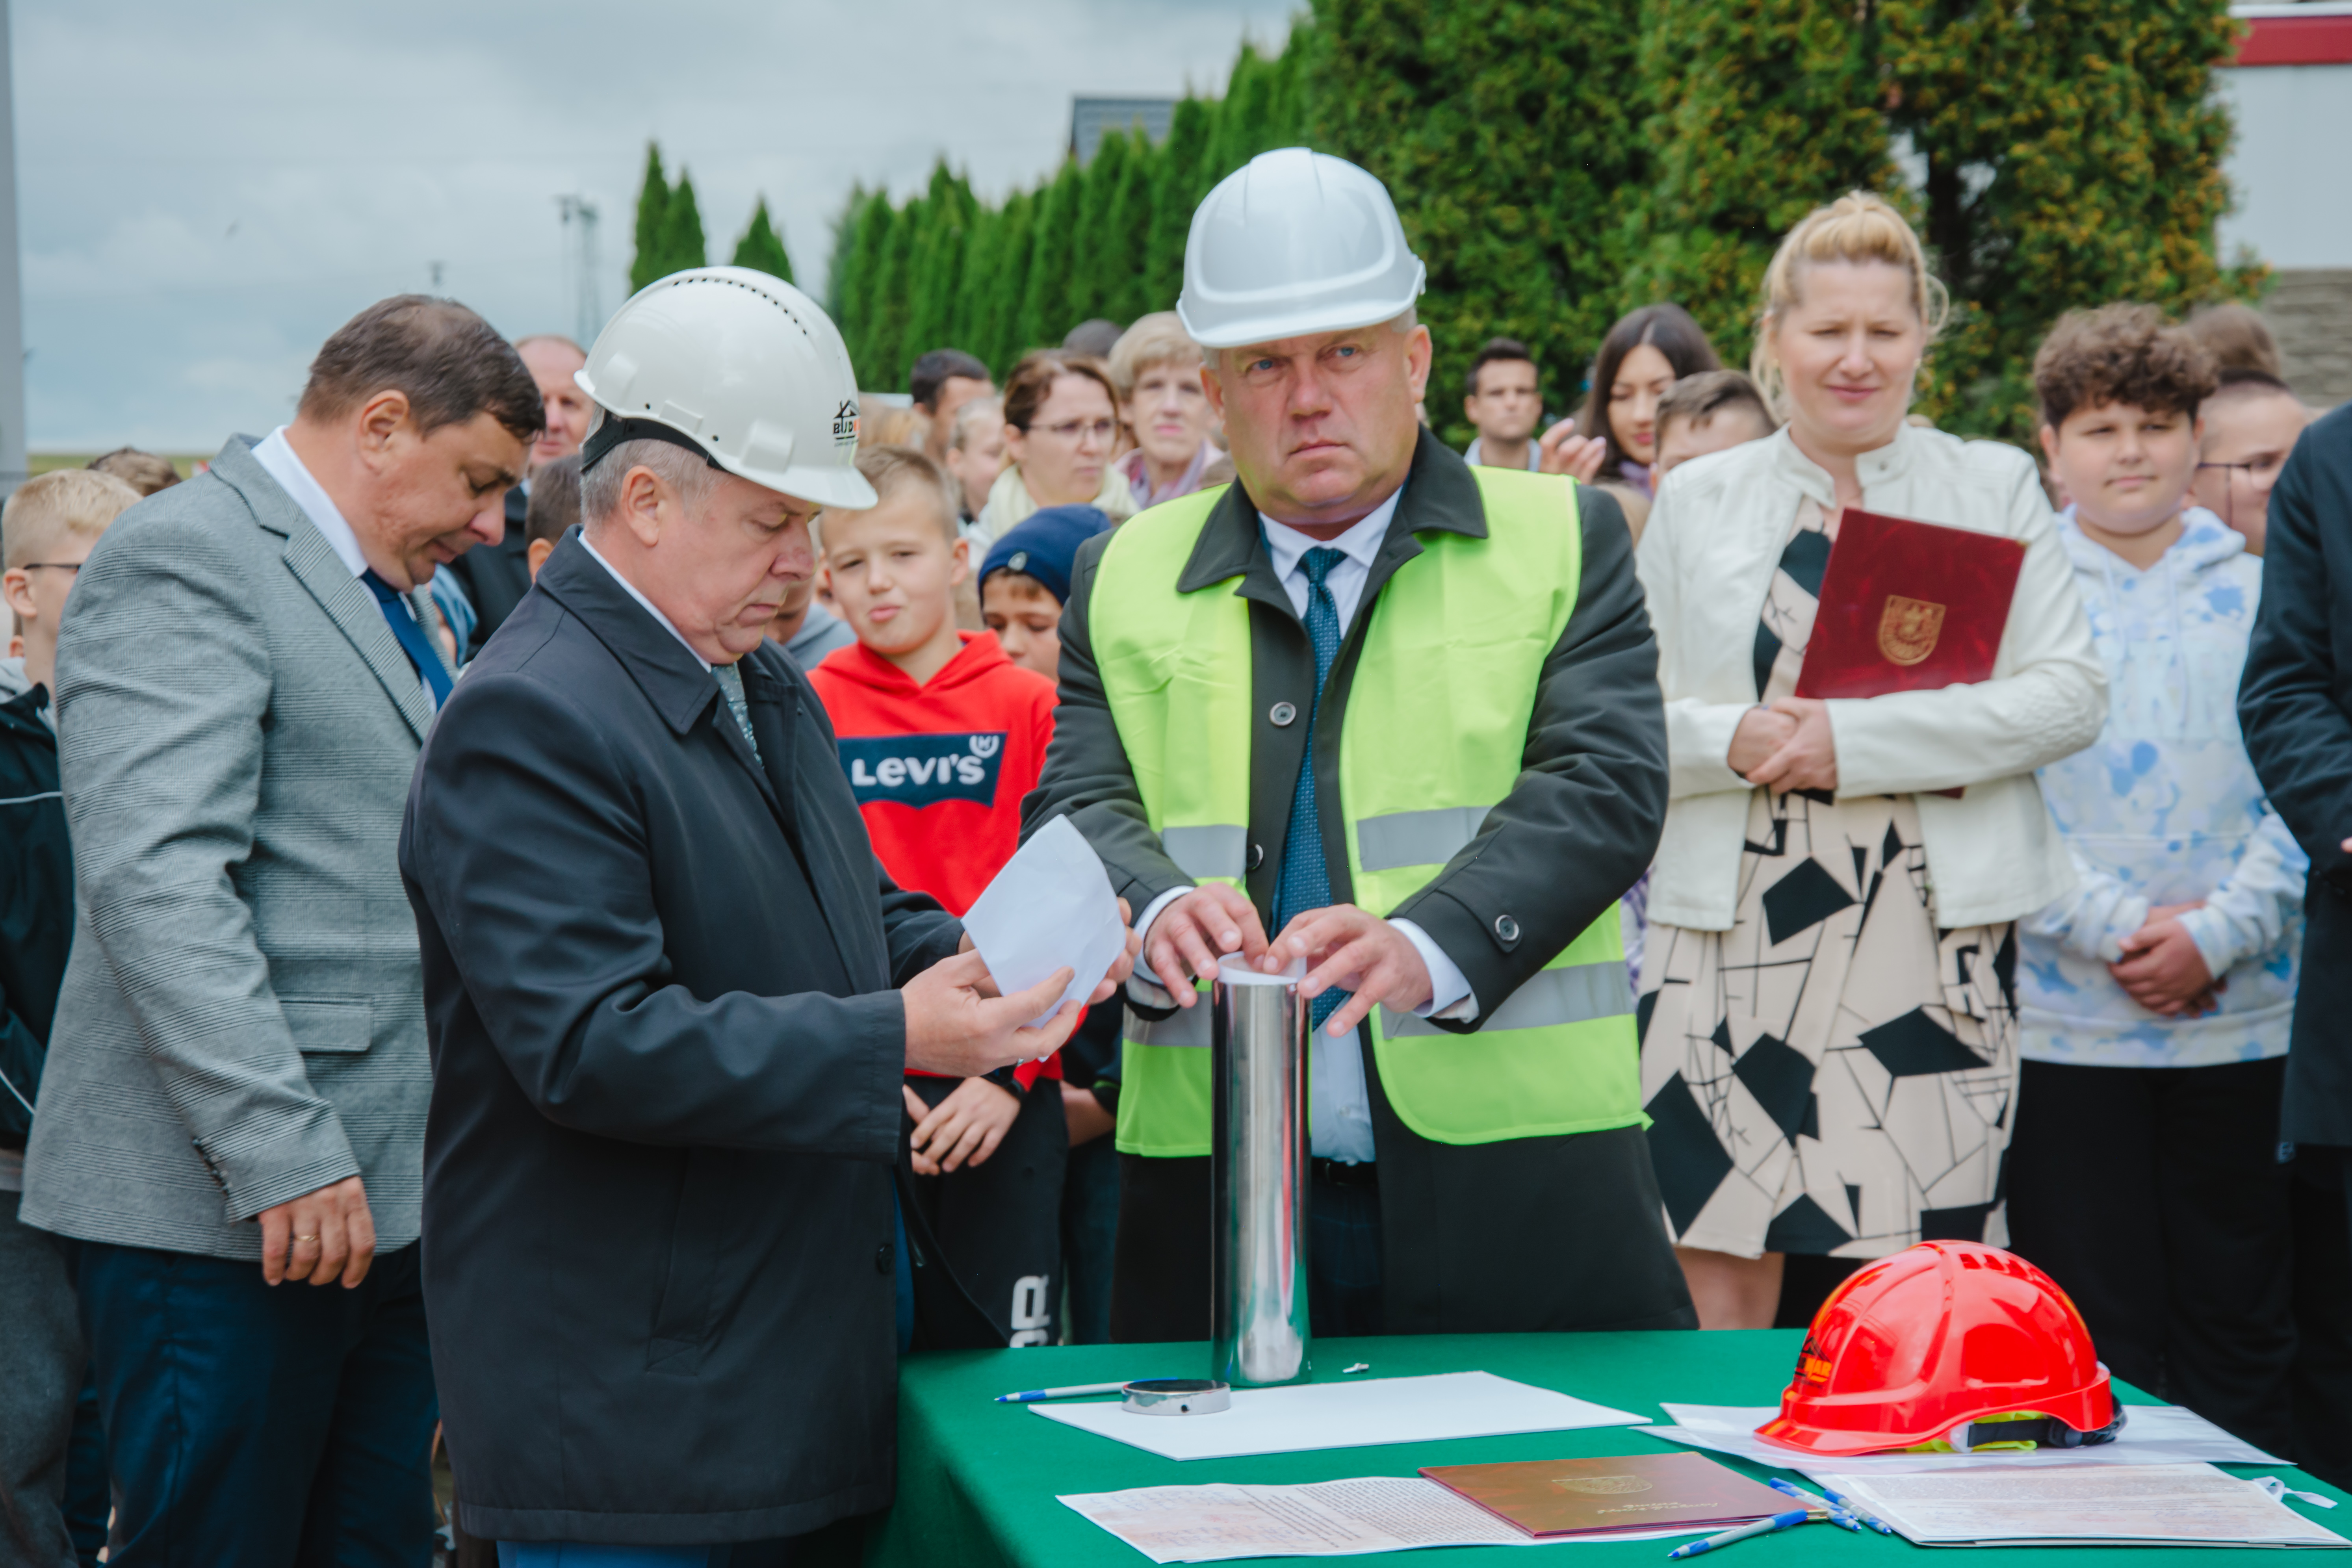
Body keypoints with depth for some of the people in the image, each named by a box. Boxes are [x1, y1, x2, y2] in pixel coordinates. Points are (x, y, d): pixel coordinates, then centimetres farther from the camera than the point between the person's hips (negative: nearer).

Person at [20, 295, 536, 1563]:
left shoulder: (389, 592, 21)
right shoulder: (183, 556, -9)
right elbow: (156, 879, -20)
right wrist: (283, 1158, -24)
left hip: (387, 1196, 9)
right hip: (224, 1218, -9)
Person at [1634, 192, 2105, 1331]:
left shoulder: (1995, 487, 10)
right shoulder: (1696, 500, 12)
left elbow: (2071, 693, -2)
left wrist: (1857, 740, -12)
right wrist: (1732, 741, -12)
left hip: (1932, 941, -1)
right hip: (1732, 934, 1)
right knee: (1719, 1272, -2)